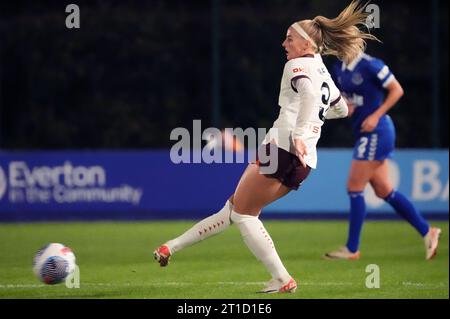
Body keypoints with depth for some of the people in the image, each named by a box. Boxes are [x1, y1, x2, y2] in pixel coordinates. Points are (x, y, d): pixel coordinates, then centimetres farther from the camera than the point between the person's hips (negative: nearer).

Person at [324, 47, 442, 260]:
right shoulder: (338, 70, 10)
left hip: (376, 132, -9)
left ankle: (351, 249, 1)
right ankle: (427, 232, 18)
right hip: (364, 134, 9)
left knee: (354, 188, -7)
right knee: (384, 191, 10)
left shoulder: (369, 65, -14)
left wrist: (376, 116, -17)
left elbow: (397, 90, -11)